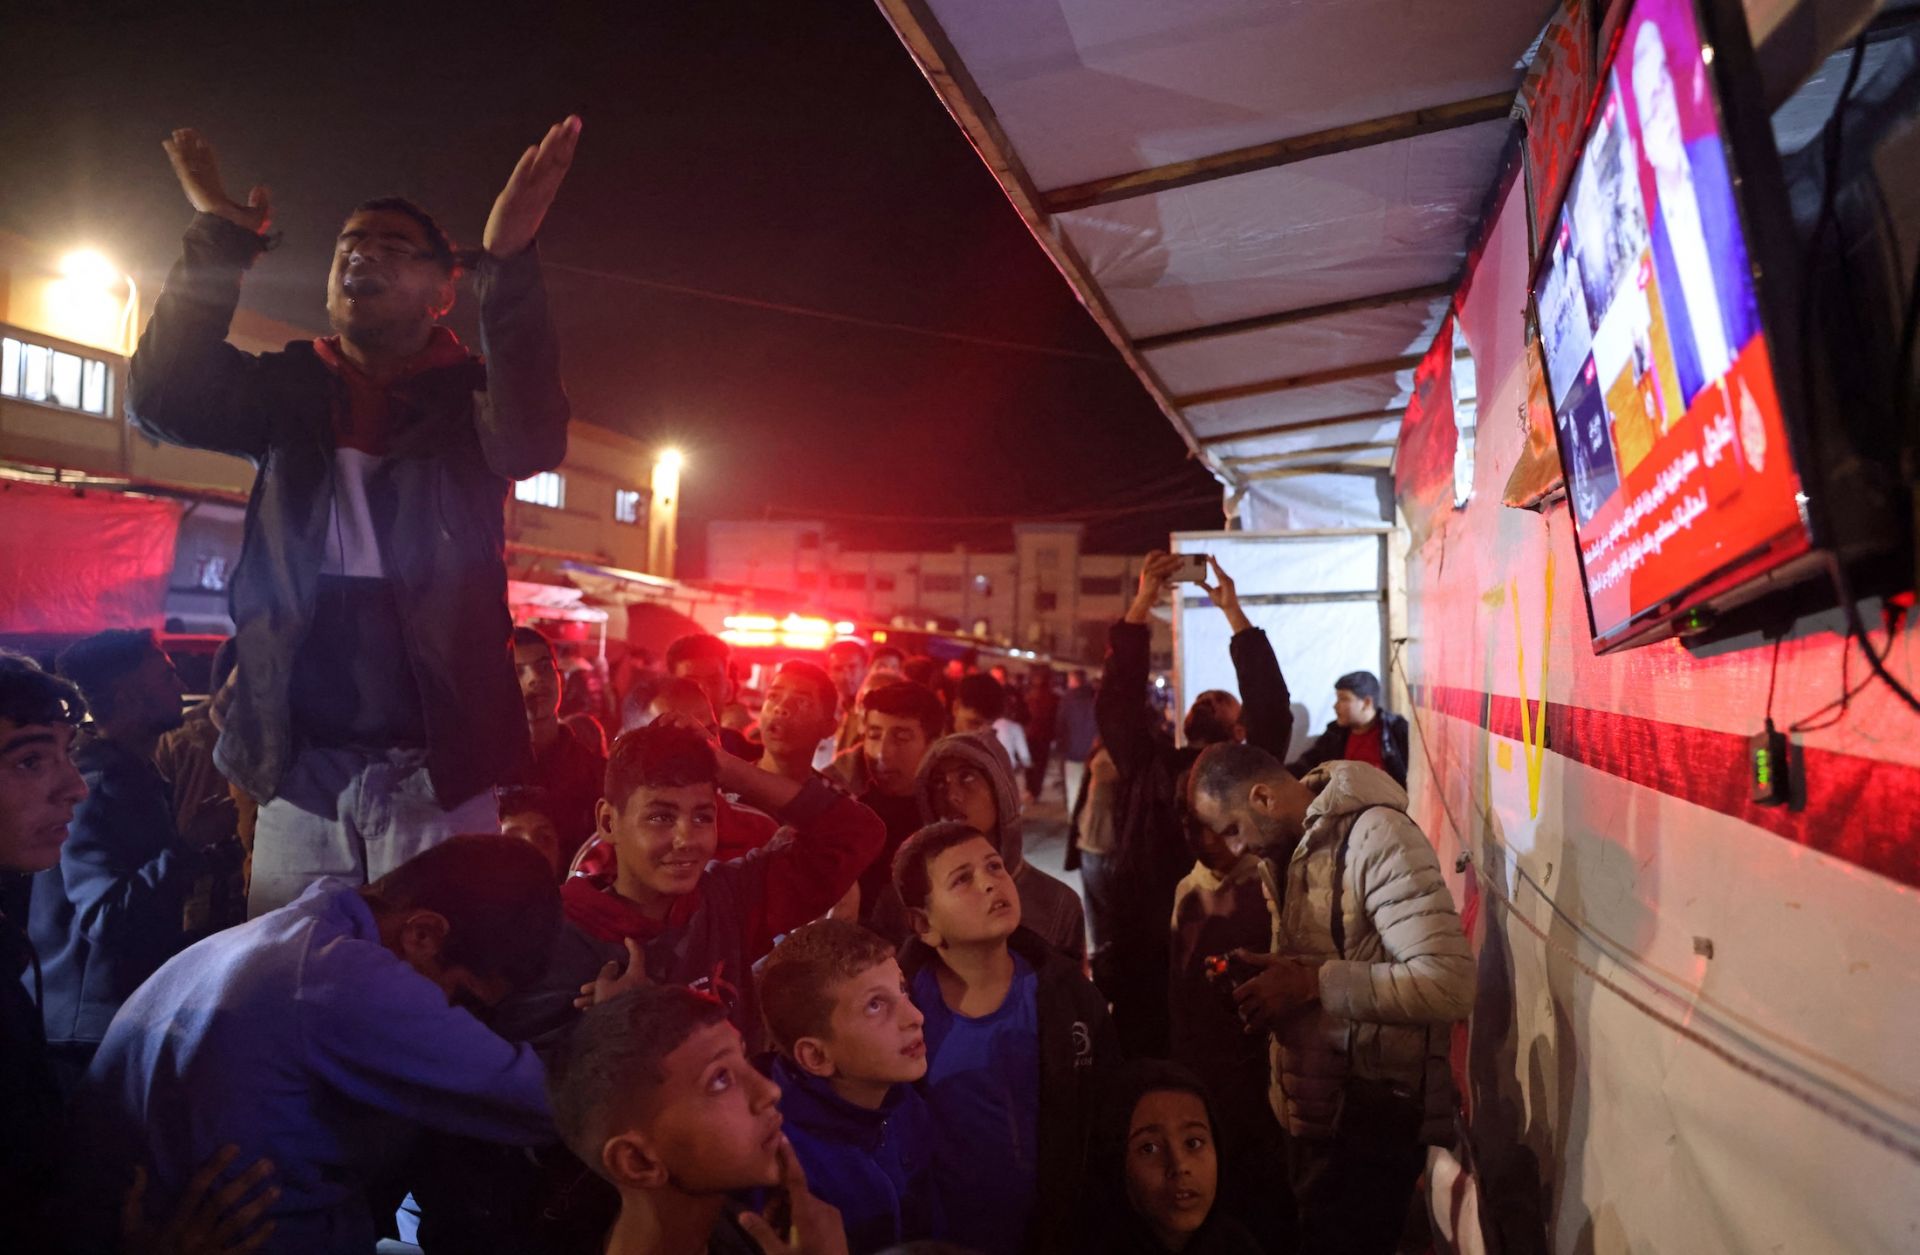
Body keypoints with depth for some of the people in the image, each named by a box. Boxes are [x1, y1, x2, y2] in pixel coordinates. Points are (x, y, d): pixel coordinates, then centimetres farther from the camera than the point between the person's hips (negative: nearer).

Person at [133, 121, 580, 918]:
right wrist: (217, 242, -9)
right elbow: (163, 400, -3)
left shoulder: (469, 398, 2)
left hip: (433, 769, -3)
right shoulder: (292, 391, 12)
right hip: (297, 766, 3)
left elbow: (533, 441, -20)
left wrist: (506, 263, -30)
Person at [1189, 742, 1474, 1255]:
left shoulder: (1377, 836, -20)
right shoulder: (1292, 846, 7)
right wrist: (1270, 973, -2)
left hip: (1369, 1126, -8)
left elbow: (1449, 985, -27)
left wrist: (1311, 984, -26)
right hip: (1310, 1113, 9)